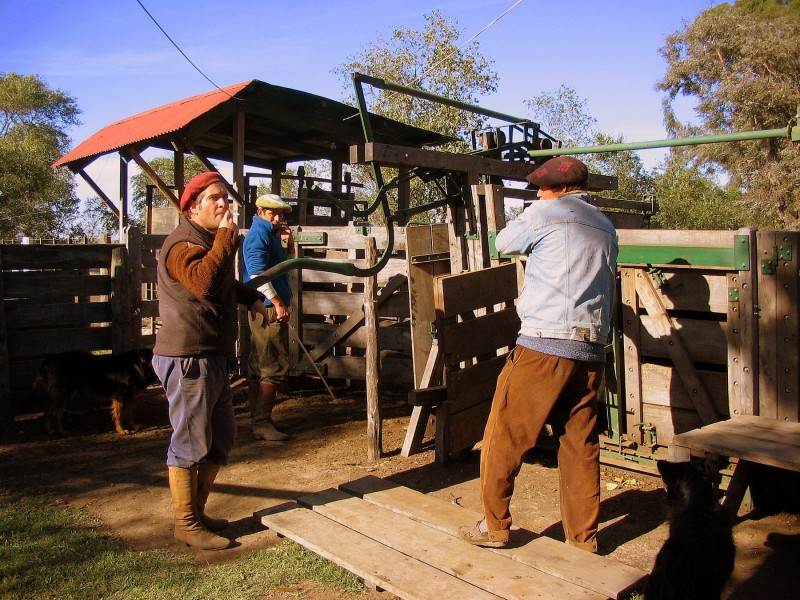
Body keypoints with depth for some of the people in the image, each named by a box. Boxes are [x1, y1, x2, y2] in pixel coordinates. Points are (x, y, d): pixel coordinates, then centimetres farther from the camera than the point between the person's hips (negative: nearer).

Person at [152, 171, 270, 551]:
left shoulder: (210, 240, 20)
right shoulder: (183, 243, -14)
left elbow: (225, 284, 35)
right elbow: (204, 282, -34)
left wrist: (251, 297, 17)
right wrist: (226, 239, -25)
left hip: (213, 356, 10)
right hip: (188, 358, -10)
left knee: (221, 439, 16)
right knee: (190, 444, -1)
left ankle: (197, 512, 29)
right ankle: (186, 524, 13)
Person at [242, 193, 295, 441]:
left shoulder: (269, 234, 19)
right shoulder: (259, 234, -11)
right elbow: (257, 272, -23)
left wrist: (287, 241, 11)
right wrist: (278, 302, -23)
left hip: (265, 309, 10)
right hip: (269, 309, -10)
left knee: (260, 366, 13)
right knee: (274, 367, -8)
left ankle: (258, 419, 22)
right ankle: (262, 422, -3)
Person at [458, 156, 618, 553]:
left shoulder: (545, 213, -1)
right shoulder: (606, 228, 18)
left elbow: (504, 243, 13)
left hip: (544, 345, -7)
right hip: (592, 352, 7)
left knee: (505, 435, 4)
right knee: (581, 445, 12)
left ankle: (494, 525, 12)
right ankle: (584, 539, 19)